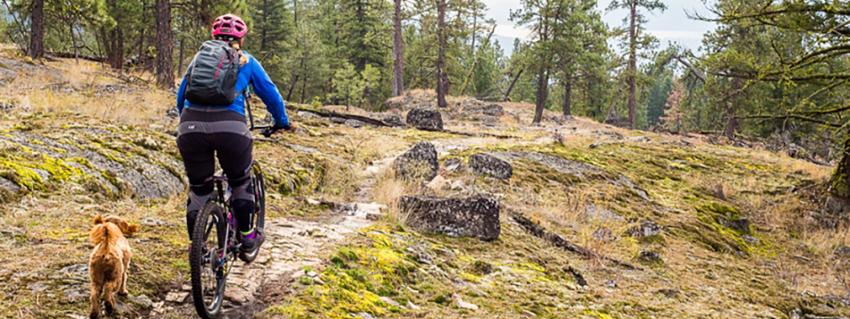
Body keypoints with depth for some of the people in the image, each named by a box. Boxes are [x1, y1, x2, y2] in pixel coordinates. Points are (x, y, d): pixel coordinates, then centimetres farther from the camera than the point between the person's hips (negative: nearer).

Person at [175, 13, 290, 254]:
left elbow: (181, 96, 32)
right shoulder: (246, 61, 19)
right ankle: (247, 238, 26)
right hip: (230, 126, -2)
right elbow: (271, 94, 22)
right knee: (240, 183, 20)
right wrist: (281, 122, 37)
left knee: (198, 189, 16)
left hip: (190, 126, 2)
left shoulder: (200, 57, 25)